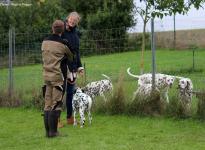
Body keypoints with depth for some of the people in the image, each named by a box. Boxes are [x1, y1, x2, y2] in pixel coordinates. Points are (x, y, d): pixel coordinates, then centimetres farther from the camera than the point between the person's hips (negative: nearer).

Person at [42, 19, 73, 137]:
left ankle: (48, 130, 10)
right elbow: (71, 57, 6)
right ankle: (53, 131, -4)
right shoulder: (62, 44, -10)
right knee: (56, 104, -2)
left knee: (48, 104, 9)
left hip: (47, 75, 6)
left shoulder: (45, 42, 5)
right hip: (58, 76, -6)